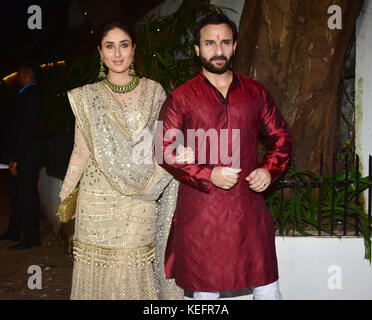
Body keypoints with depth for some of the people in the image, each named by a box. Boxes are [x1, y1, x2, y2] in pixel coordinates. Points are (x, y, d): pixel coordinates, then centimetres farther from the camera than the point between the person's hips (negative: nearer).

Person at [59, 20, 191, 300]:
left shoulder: (153, 91, 5)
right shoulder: (88, 97, 5)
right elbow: (81, 151, 7)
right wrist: (64, 199, 7)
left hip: (140, 202, 0)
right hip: (97, 200, 0)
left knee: (136, 275, 3)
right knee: (99, 273, 5)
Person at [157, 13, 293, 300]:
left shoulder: (256, 92, 9)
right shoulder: (181, 98, 1)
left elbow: (282, 137, 16)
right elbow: (164, 150, -2)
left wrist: (269, 170, -3)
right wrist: (208, 175, -13)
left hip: (250, 210, 2)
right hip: (200, 210, -2)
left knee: (267, 288, 7)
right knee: (206, 289, 9)